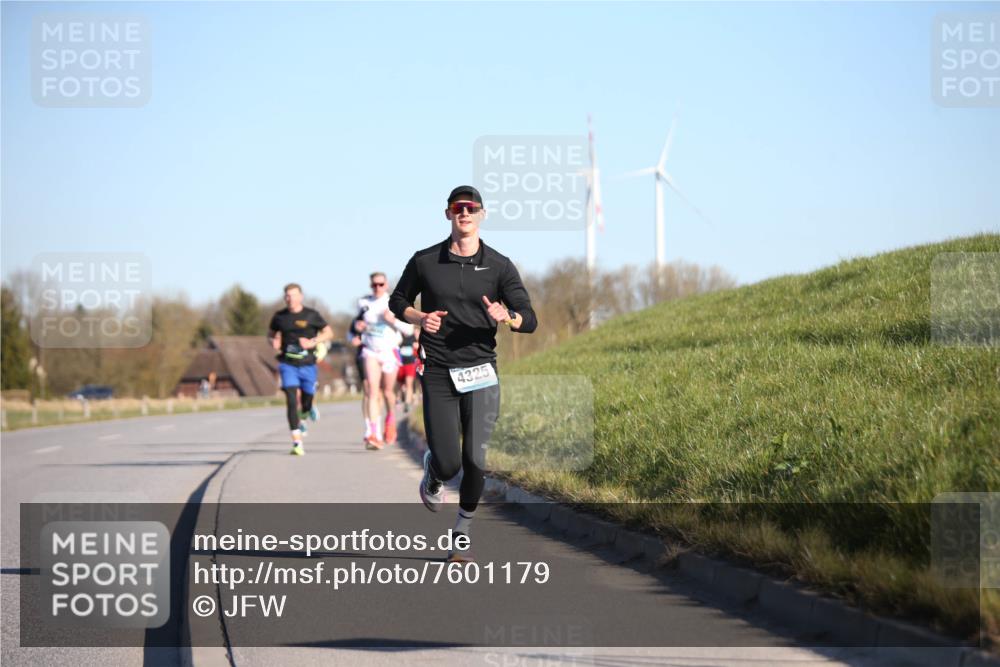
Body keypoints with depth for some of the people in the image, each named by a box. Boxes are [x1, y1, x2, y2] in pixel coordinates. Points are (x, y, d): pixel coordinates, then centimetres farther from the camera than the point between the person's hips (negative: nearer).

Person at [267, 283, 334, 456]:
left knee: (307, 401, 10)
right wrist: (274, 342, -3)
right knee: (291, 400, -14)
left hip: (307, 364, 0)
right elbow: (271, 332, 20)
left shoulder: (311, 315, -2)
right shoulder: (280, 316, 3)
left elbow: (329, 333, 4)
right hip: (288, 364, 0)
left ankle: (308, 410, 51)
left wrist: (312, 342, -12)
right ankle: (297, 442, -15)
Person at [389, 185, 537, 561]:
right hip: (437, 373, 0)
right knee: (448, 463, -6)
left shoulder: (499, 266, 3)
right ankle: (433, 475, 33)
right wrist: (420, 318, -4)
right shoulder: (424, 262, 4)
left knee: (476, 461, -8)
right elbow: (397, 302, 17)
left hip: (480, 372, 0)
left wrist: (507, 318, -22)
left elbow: (530, 320, 1)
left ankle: (464, 528, 16)